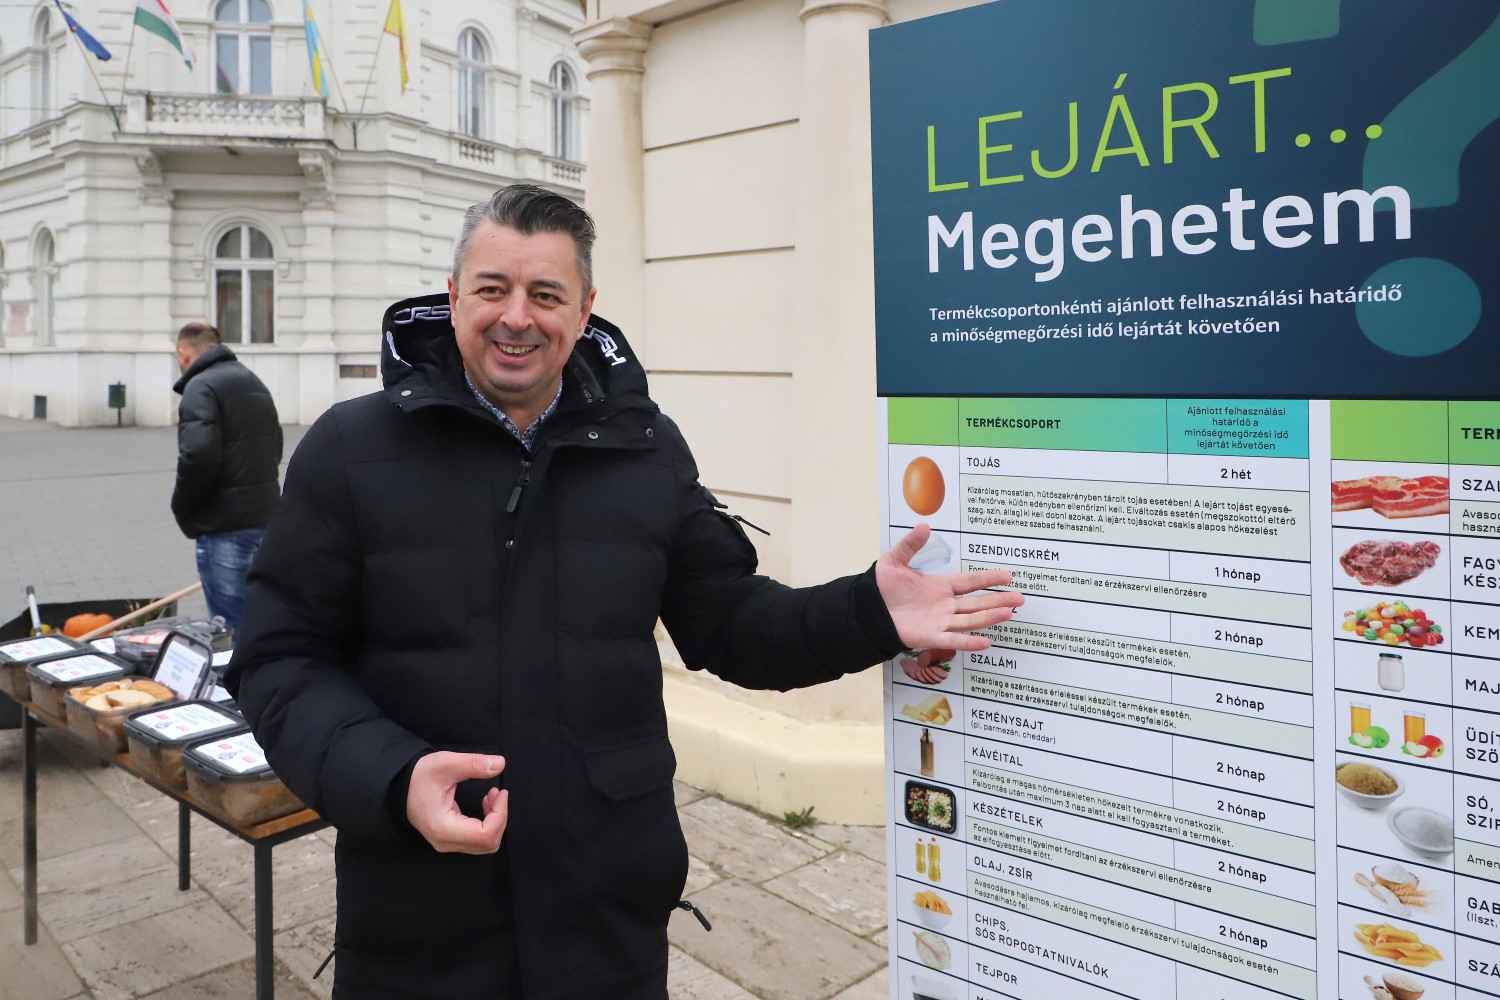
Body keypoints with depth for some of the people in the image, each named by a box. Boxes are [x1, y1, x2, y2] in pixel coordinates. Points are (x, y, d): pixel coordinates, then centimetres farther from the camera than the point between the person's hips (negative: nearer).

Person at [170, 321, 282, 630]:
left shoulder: (201, 387, -11)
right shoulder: (254, 382, 17)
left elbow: (198, 455, -23)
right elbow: (274, 447, 19)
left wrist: (182, 509, -8)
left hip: (225, 527, -9)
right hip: (264, 517, 9)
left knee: (232, 626, -4)